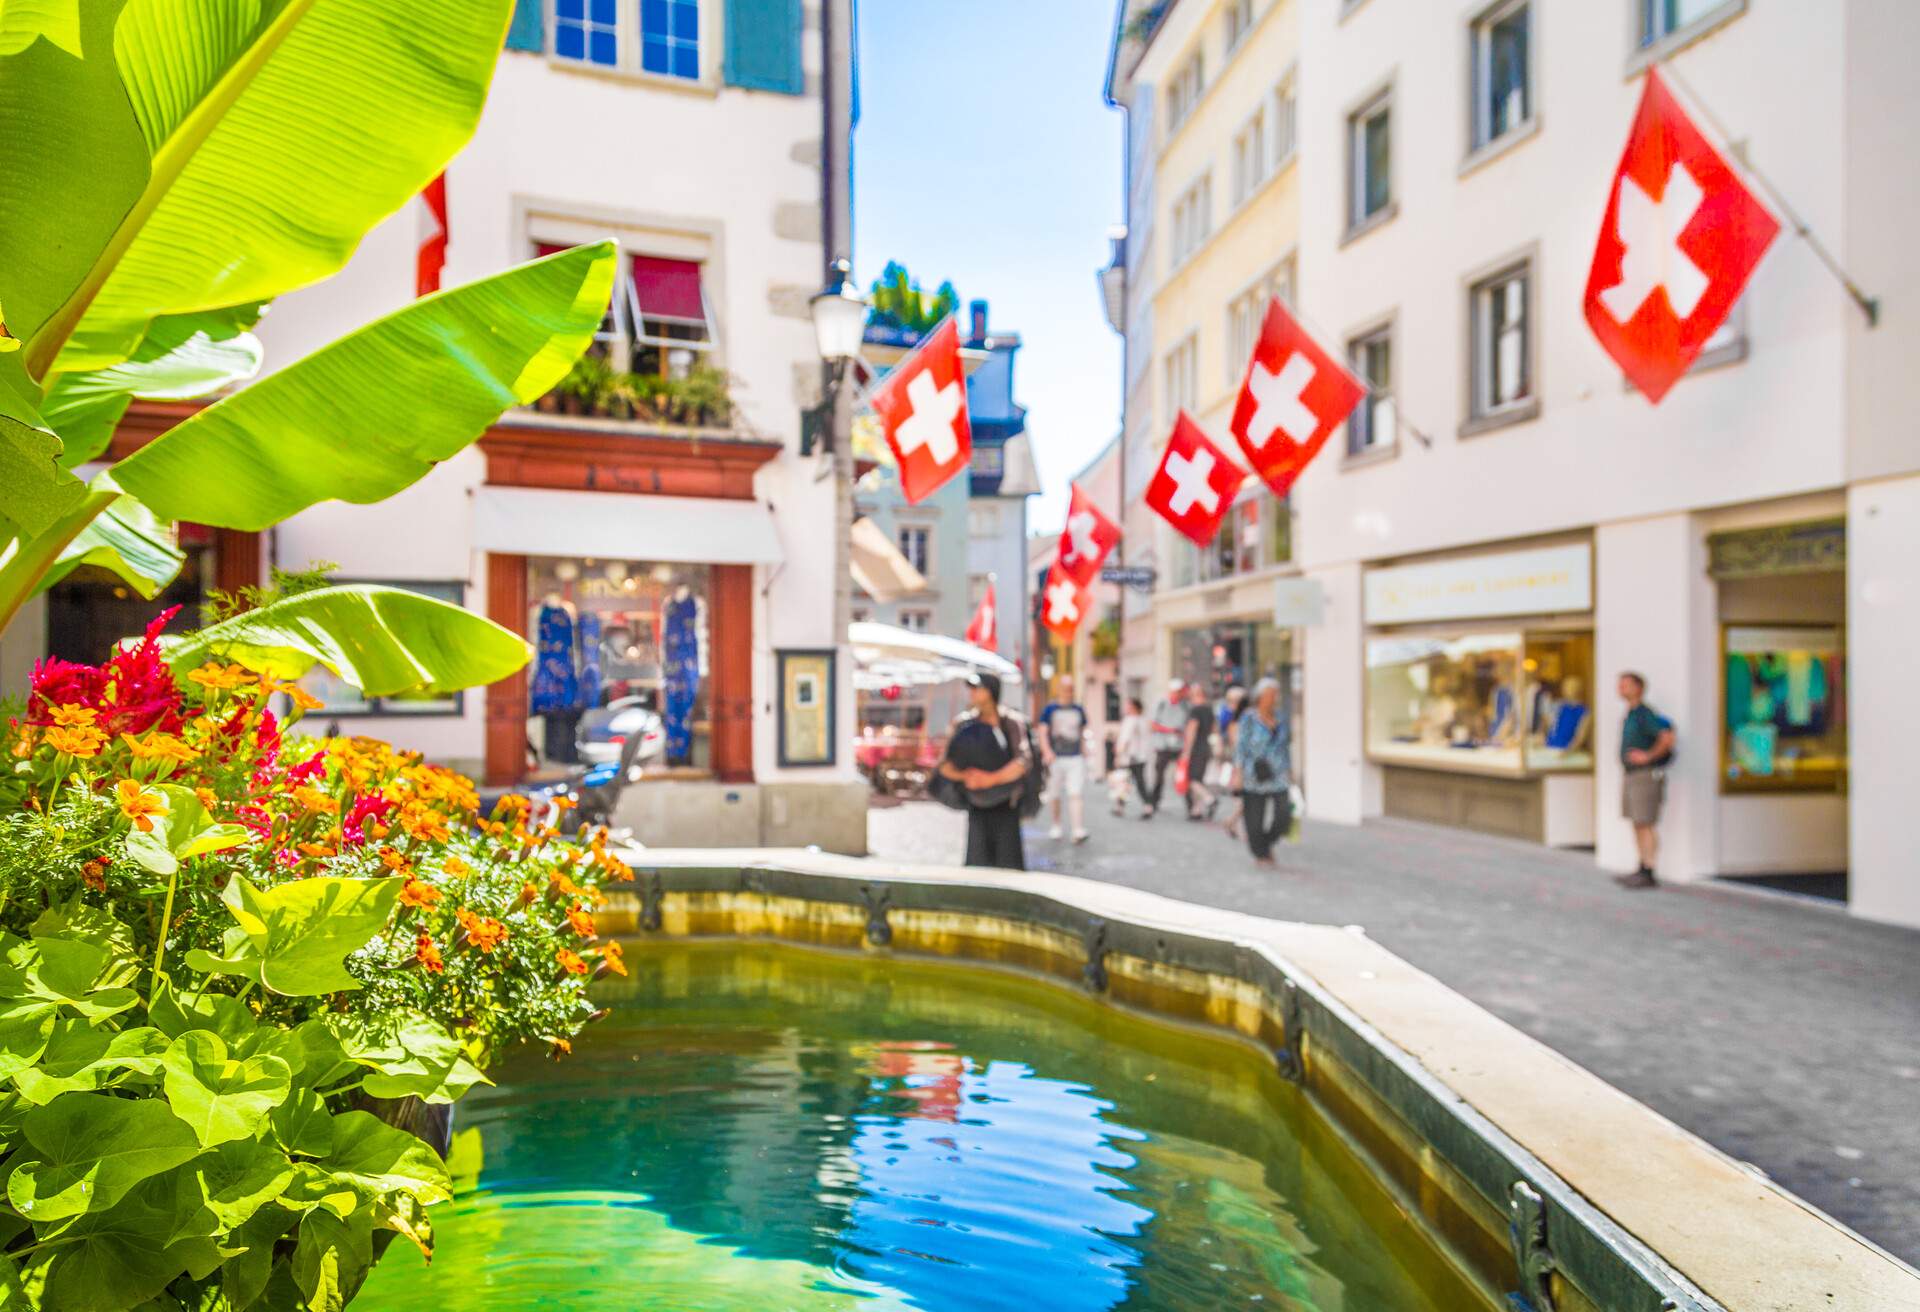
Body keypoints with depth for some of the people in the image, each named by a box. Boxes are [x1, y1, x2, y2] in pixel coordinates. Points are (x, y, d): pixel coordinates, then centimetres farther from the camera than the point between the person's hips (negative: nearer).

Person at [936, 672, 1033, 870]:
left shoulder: (1011, 722, -7)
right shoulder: (963, 723, 1)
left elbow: (1024, 761, -14)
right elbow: (945, 765, 1)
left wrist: (992, 779, -23)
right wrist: (964, 776, -19)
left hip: (1006, 804, -3)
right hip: (977, 806, 3)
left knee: (1008, 862, -2)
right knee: (977, 861, 0)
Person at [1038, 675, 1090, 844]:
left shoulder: (1079, 709, 10)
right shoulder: (1050, 709, 1)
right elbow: (1043, 732, -4)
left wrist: (1084, 754, 16)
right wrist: (1047, 751, -19)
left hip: (1076, 758, 1)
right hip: (1055, 758, -1)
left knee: (1076, 794, -12)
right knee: (1054, 795, 10)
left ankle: (1078, 831, -17)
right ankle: (1056, 825, 30)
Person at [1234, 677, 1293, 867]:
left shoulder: (1282, 718, 8)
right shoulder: (1248, 719, -5)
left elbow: (1287, 746, 16)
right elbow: (1240, 747, -5)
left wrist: (1290, 770, 15)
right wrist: (1238, 771, -11)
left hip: (1278, 776, 4)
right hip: (1254, 778, -3)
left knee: (1284, 816, -6)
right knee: (1255, 819, 0)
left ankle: (1266, 844, 21)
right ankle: (1260, 854, 18)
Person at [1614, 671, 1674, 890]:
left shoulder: (1644, 714, -15)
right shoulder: (1630, 714, 16)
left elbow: (1667, 737, -27)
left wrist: (1648, 756, -19)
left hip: (1645, 775, -10)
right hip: (1631, 776, 10)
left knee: (1645, 825, -9)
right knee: (1638, 825, 12)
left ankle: (1648, 874, -7)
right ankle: (1642, 871, 18)